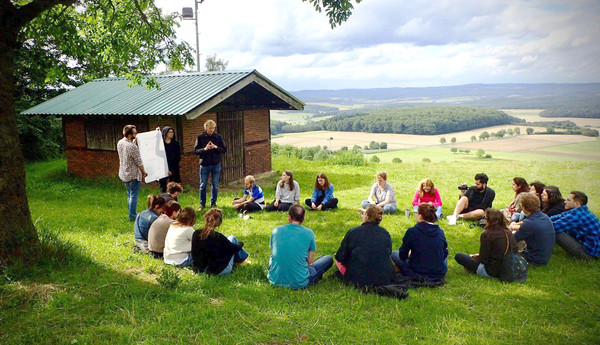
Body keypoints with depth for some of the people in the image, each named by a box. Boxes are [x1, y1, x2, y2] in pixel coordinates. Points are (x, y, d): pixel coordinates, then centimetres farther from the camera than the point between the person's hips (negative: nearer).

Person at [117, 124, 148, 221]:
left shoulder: (119, 143, 0)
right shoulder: (132, 147, -24)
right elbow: (139, 162, -16)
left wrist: (134, 141, 13)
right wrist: (144, 172, -2)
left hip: (123, 174, 8)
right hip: (133, 175, -8)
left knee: (129, 195, 20)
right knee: (133, 196, 1)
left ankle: (131, 214, 29)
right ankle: (132, 217, 7)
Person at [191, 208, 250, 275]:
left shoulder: (196, 234, -11)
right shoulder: (218, 237, -26)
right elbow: (235, 248, -8)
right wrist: (240, 244, 16)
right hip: (218, 271, -5)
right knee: (232, 238, 12)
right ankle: (242, 257, 35)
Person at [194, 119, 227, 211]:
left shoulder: (218, 137, 1)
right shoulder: (200, 137, -1)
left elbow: (224, 150, 0)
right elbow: (195, 150, -4)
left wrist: (216, 147, -17)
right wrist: (204, 149, -21)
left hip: (216, 165, 1)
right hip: (204, 165, -1)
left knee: (215, 186, 8)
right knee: (203, 186, 5)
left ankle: (213, 203, 21)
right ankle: (202, 204, 17)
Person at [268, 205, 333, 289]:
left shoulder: (276, 230, -2)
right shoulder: (309, 233, -9)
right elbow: (310, 261, -2)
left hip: (275, 280, 2)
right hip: (299, 283, -1)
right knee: (329, 258, 16)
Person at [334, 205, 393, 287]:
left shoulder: (352, 232, -11)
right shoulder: (386, 234, -1)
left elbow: (340, 257, -7)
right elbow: (388, 254, 12)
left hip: (359, 279, -3)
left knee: (337, 260, 19)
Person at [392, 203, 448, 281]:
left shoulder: (412, 231, -14)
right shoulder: (440, 232, -3)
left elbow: (402, 255, -5)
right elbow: (444, 253, 10)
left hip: (419, 274, -3)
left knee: (394, 253, 15)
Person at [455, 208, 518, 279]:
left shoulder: (486, 234, -20)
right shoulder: (508, 232, -1)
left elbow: (483, 259, -19)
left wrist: (474, 257, 6)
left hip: (492, 272, -7)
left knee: (458, 256, -4)